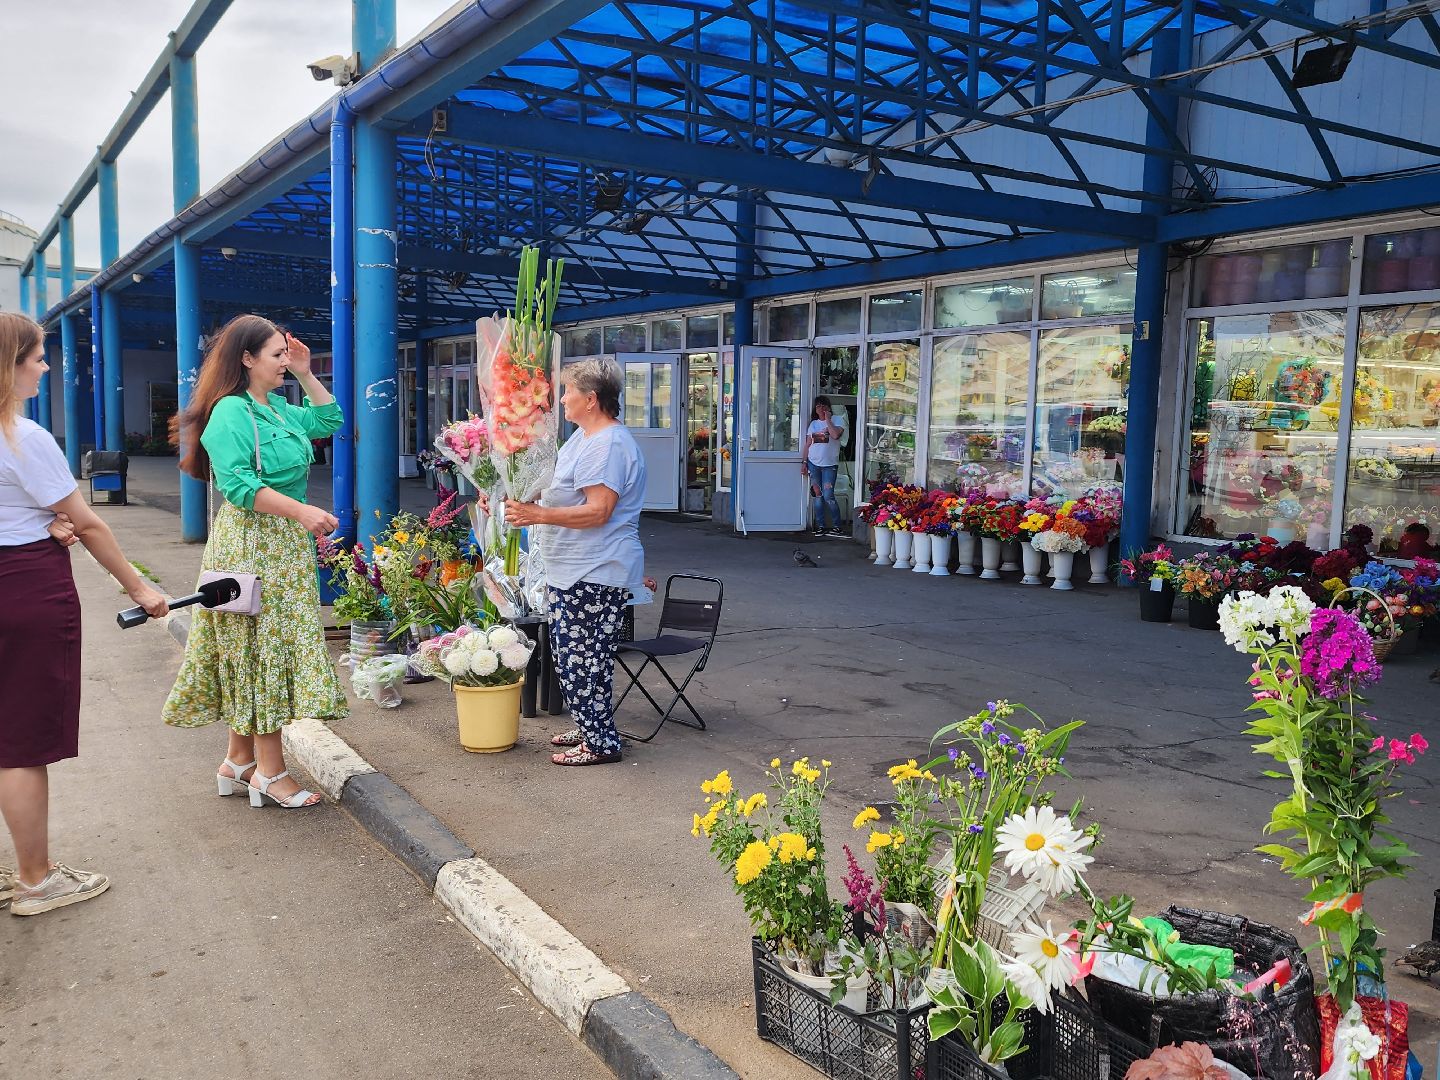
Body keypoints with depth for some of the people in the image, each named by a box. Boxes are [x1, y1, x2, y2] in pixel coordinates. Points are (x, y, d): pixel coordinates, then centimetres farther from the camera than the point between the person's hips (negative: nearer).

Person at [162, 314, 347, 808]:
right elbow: (238, 484, -23)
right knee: (263, 646, -5)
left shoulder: (279, 408, 14)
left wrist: (306, 375, 13)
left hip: (285, 546, 9)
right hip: (251, 545, -9)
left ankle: (239, 762, 21)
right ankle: (270, 771, 2)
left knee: (255, 654, 12)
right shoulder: (231, 412, -14)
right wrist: (302, 510, -28)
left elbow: (329, 421, 24)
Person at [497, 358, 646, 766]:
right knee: (568, 654, 18)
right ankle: (590, 728, 30)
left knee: (580, 659, -6)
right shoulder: (583, 437, 16)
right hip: (574, 571, 11)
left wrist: (539, 514, -28)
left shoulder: (609, 445, -19)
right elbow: (560, 491, 28)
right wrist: (517, 499, 20)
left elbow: (598, 511, -26)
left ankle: (601, 743, 5)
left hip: (596, 575, -11)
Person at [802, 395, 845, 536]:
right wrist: (803, 462, 9)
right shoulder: (813, 424, 13)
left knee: (828, 496, -10)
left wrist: (828, 419, -12)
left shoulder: (836, 420, 0)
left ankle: (837, 526, 0)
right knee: (817, 495, 5)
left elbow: (836, 435, -20)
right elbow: (808, 444, 14)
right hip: (813, 463, 4)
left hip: (829, 465, -4)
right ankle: (821, 526, 11)